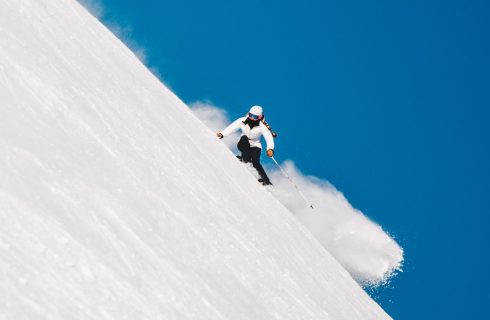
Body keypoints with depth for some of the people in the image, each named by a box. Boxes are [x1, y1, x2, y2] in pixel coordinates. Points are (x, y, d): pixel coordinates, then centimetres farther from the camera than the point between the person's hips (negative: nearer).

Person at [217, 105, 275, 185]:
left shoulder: (262, 127, -21)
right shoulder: (242, 121, -17)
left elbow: (269, 138, -32)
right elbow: (231, 128, -19)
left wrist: (270, 149, -51)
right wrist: (222, 134, -36)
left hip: (255, 146, -2)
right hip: (243, 145, 2)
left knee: (255, 162, -25)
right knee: (244, 137, -32)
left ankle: (266, 181, -20)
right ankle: (246, 159, -30)